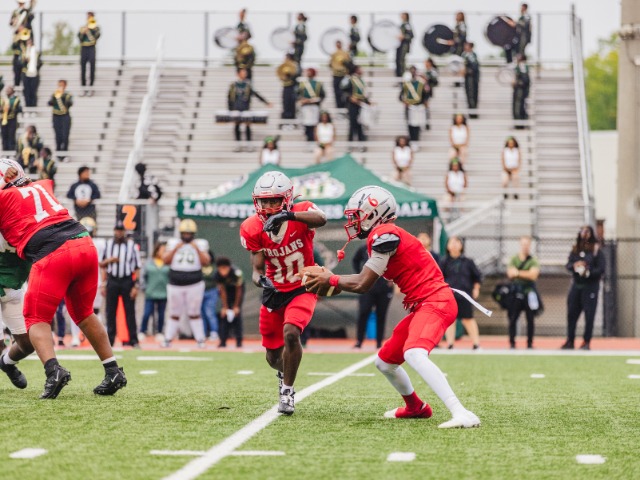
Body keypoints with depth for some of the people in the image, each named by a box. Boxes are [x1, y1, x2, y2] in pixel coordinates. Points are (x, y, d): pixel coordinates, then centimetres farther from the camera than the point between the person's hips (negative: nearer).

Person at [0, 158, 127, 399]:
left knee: (37, 318, 6)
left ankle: (53, 370, -20)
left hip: (51, 255, -6)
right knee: (83, 313, 24)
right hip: (86, 245, 6)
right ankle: (113, 372, 22)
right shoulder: (42, 185, 26)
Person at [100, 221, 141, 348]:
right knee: (110, 311, 3)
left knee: (130, 311, -1)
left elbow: (137, 267, 0)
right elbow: (102, 264, 15)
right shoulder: (108, 244, 8)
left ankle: (133, 340, 2)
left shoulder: (132, 245, 1)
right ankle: (109, 339, 9)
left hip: (127, 281, -2)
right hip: (112, 280, 2)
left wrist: (136, 286, -6)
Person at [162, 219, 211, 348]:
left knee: (194, 313, 0)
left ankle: (200, 340, 5)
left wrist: (197, 249, -14)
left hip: (194, 285, -1)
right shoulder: (173, 243, 6)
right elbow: (166, 260, -2)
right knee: (174, 314, 6)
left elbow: (206, 262, -6)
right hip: (175, 284, 1)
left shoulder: (200, 244, 2)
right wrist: (175, 248, -10)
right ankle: (168, 339, 11)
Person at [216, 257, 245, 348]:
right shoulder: (218, 274, -28)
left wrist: (236, 306, -17)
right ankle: (223, 341, -4)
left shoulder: (236, 273, -36)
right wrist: (225, 307, -15)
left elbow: (238, 290, -22)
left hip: (237, 289, -2)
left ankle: (239, 340, -8)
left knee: (237, 313, -12)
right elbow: (222, 291, -17)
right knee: (224, 314, -7)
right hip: (226, 290, 2)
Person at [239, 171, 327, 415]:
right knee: (273, 355, 11)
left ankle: (287, 391, -10)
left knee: (291, 333, -29)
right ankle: (283, 371, 50)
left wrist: (287, 215, -60)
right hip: (274, 291, 3)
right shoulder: (252, 229, -13)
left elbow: (321, 219, -46)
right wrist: (261, 281, -37)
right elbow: (257, 269, -13)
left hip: (302, 289, -3)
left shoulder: (301, 212, -21)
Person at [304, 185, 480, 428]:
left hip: (435, 302, -10)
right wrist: (331, 281, 13)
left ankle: (462, 414, -40)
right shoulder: (380, 236, 14)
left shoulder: (385, 235, -15)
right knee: (384, 362, 21)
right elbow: (366, 280, 17)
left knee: (414, 354, -34)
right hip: (422, 306, 10)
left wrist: (331, 280, 3)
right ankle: (416, 407, 45)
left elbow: (362, 284, -12)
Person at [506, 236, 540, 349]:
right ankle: (512, 343, 6)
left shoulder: (533, 261, 1)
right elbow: (510, 274, -3)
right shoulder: (514, 259, 8)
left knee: (530, 319, 3)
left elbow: (533, 275, -12)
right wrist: (526, 274, -13)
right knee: (512, 319, -1)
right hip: (516, 292, 1)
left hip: (529, 292, -1)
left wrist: (518, 273, -11)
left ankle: (530, 343, 11)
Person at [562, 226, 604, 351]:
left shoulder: (596, 250, -3)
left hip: (590, 285, -4)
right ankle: (570, 341, 13)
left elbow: (601, 269, -6)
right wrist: (574, 266, -18)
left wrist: (588, 272, -20)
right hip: (576, 284, 4)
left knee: (589, 314, -4)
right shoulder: (575, 249, 10)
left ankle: (587, 342, 3)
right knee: (572, 313, 5)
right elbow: (568, 264, 4)